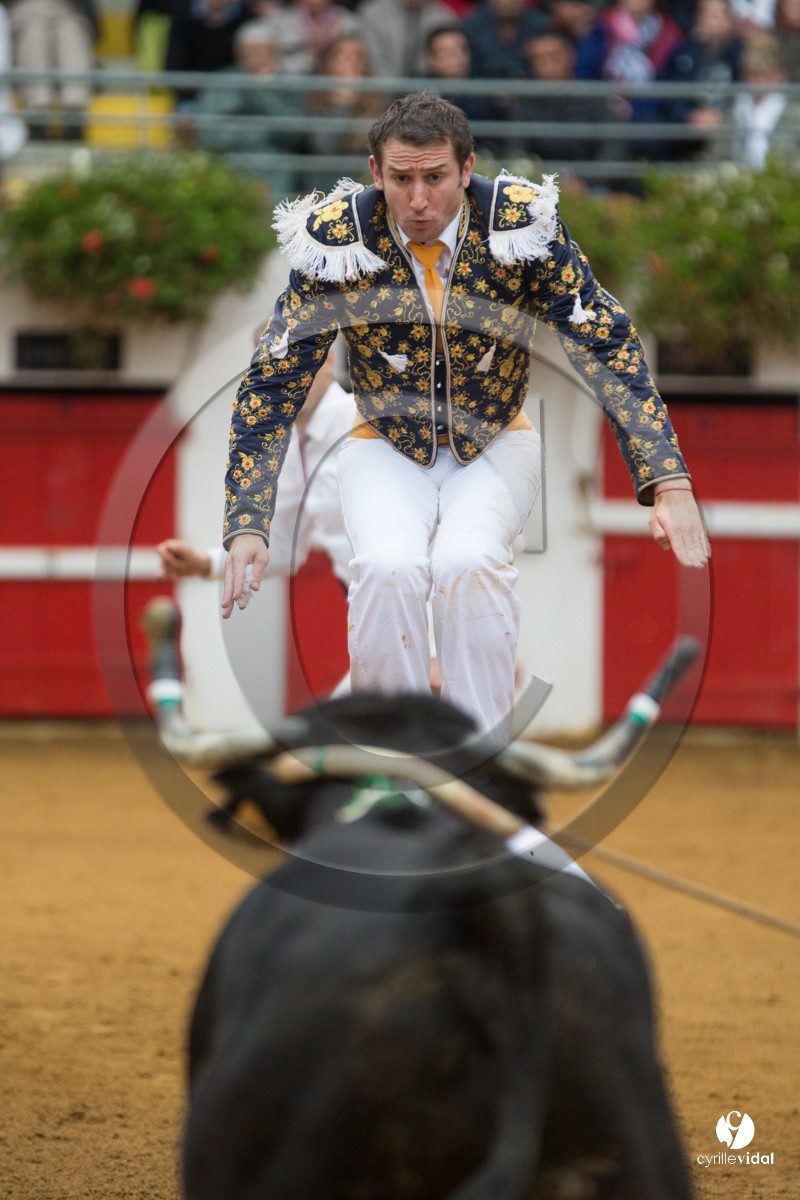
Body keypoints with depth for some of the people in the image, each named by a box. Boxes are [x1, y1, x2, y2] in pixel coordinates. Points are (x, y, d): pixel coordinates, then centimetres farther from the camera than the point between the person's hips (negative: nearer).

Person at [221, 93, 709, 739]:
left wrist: (671, 486, -26)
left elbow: (609, 347, -16)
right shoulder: (336, 241, -17)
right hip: (386, 449, 0)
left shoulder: (522, 225, -18)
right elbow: (274, 382, -11)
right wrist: (247, 524, -19)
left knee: (469, 561, -31)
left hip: (495, 445, 0)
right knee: (389, 567, -29)